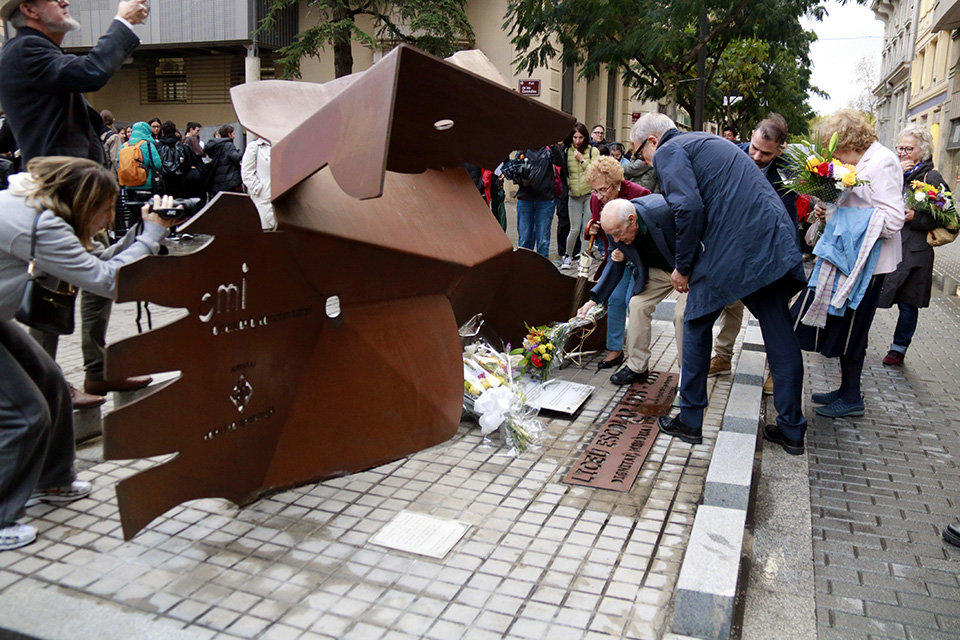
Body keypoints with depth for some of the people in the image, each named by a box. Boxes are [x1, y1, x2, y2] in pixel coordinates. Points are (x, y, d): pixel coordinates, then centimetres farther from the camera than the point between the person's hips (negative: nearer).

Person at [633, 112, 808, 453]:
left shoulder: (668, 152, 1)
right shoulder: (706, 141, 28)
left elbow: (689, 208, -15)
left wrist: (683, 267, -5)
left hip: (730, 248, -8)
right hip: (774, 242, 8)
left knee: (697, 325, 9)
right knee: (778, 331, 11)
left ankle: (690, 421, 17)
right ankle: (792, 429, 19)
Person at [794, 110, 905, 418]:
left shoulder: (882, 163, -15)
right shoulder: (861, 162, 13)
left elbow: (892, 219, -22)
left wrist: (840, 217, -22)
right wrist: (829, 212, 0)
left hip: (868, 263, -9)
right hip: (849, 257, 9)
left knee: (850, 330, -1)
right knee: (839, 323, 14)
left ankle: (851, 398, 13)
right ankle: (846, 390, 26)